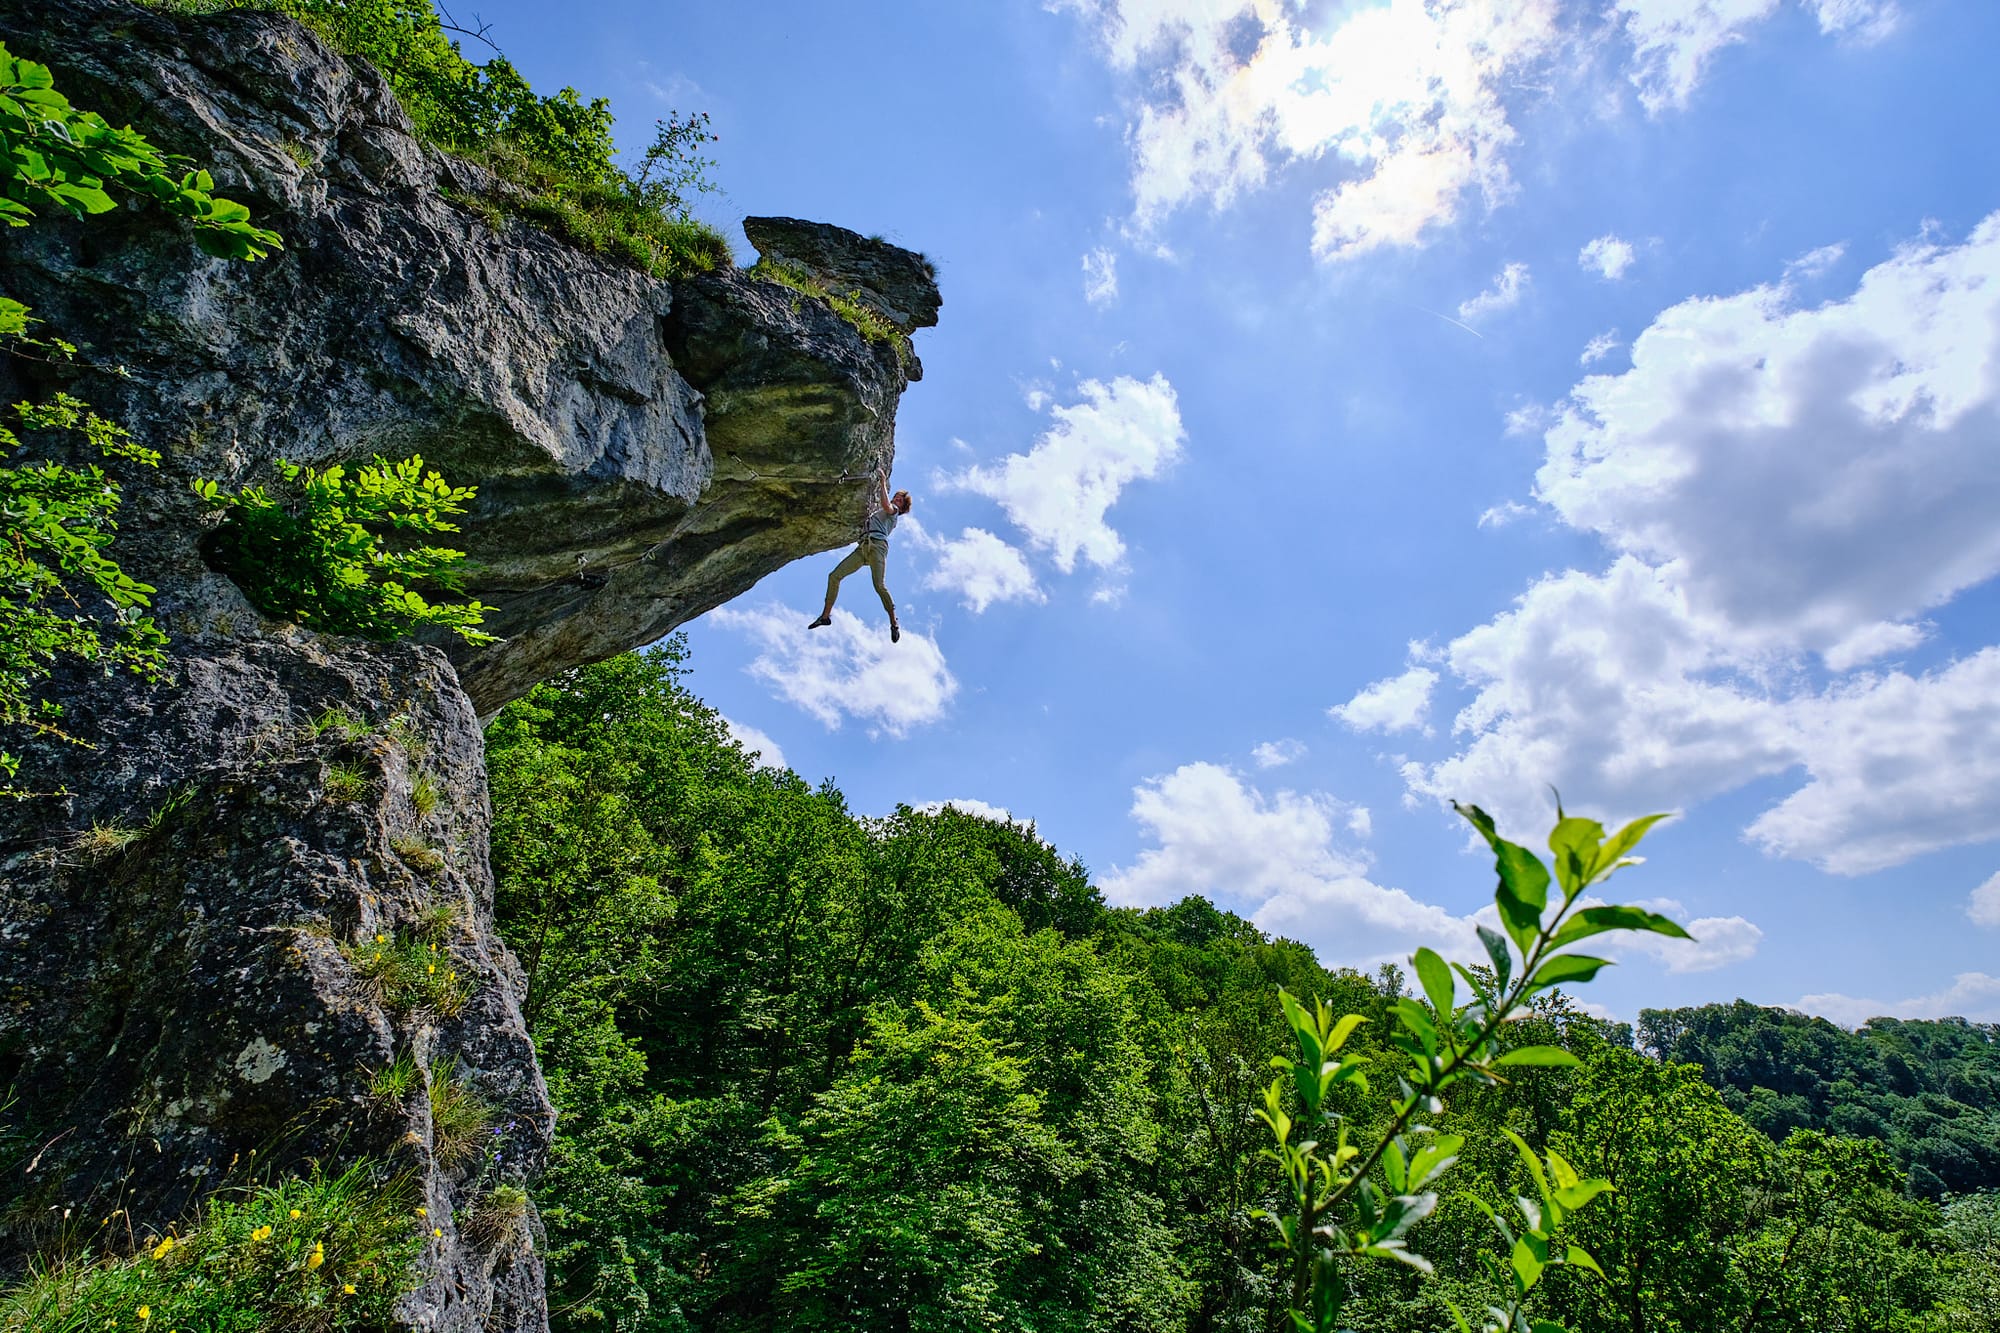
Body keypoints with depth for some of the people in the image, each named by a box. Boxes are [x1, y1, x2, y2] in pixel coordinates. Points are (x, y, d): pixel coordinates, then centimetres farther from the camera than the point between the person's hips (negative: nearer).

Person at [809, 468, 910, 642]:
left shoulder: (893, 510, 17)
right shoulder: (874, 510, 37)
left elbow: (886, 505, -6)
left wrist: (883, 482, 3)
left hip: (878, 545, -7)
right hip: (863, 547, 7)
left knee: (879, 585, -24)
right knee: (834, 576, -4)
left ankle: (894, 624, -17)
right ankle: (826, 615, 0)